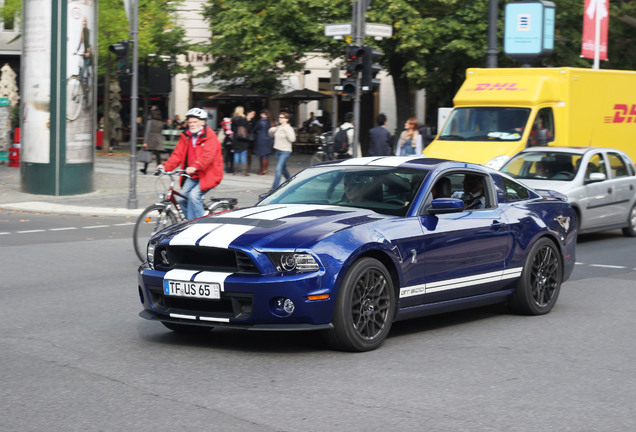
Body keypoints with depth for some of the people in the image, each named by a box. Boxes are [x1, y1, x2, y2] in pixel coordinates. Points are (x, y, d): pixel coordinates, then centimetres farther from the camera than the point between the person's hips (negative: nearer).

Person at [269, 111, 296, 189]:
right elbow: (271, 135, 23)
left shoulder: (289, 128, -10)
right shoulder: (278, 127, 8)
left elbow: (292, 139, -23)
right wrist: (271, 130, 1)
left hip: (285, 151, -8)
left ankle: (274, 188, -16)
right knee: (283, 169, 19)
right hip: (278, 151, 8)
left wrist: (286, 130, -27)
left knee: (278, 169, -14)